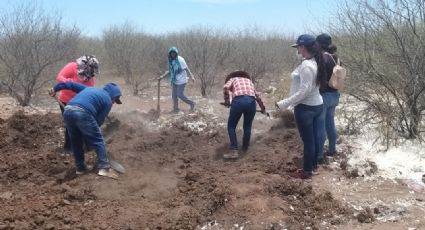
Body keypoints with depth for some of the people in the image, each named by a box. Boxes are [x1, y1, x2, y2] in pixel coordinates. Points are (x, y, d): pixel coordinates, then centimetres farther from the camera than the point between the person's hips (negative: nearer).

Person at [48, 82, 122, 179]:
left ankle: (80, 168, 28)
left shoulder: (90, 89, 34)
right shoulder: (107, 100, 16)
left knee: (76, 141, 21)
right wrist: (90, 133, 23)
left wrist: (55, 89, 36)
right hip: (82, 113, -6)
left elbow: (71, 84, 32)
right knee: (98, 141, 3)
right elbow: (99, 120, 12)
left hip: (67, 111, 7)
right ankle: (104, 168, -3)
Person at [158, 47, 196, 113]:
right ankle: (175, 109, 20)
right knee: (174, 95, 7)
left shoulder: (180, 60, -16)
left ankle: (191, 103, 12)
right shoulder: (170, 60, 5)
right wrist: (163, 76, 8)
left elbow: (186, 68, -15)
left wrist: (191, 76, -24)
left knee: (180, 94, -7)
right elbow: (169, 70, 15)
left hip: (181, 80, -7)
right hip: (174, 80, 7)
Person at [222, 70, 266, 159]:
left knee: (231, 126, 10)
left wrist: (227, 101, 13)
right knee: (247, 126, 22)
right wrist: (263, 108, 60)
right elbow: (257, 96, 47)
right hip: (251, 101, 3)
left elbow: (226, 87, 2)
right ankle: (245, 148, 32)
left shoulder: (232, 79, 27)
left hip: (238, 101, -3)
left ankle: (234, 150, 1)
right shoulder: (249, 81, 37)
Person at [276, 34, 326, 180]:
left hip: (305, 107, -9)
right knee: (316, 138, 17)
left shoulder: (306, 65, -22)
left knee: (308, 140, 3)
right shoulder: (315, 62, 7)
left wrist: (285, 103, -22)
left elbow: (304, 91, -25)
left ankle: (307, 171, 16)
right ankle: (313, 164, 32)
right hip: (317, 105, 9)